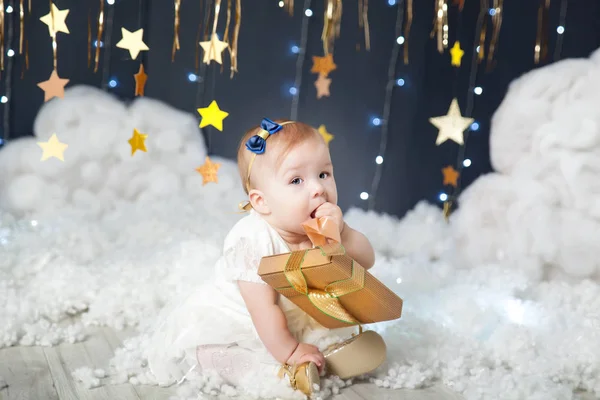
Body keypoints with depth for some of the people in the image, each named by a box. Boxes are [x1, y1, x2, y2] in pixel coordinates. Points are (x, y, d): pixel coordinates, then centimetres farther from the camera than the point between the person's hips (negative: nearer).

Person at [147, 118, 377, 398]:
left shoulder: (322, 227, -14)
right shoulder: (254, 240, -34)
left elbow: (366, 261, -13)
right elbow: (263, 308, -30)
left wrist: (341, 233, -33)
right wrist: (289, 352, -21)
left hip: (293, 321, 6)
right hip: (228, 326, -6)